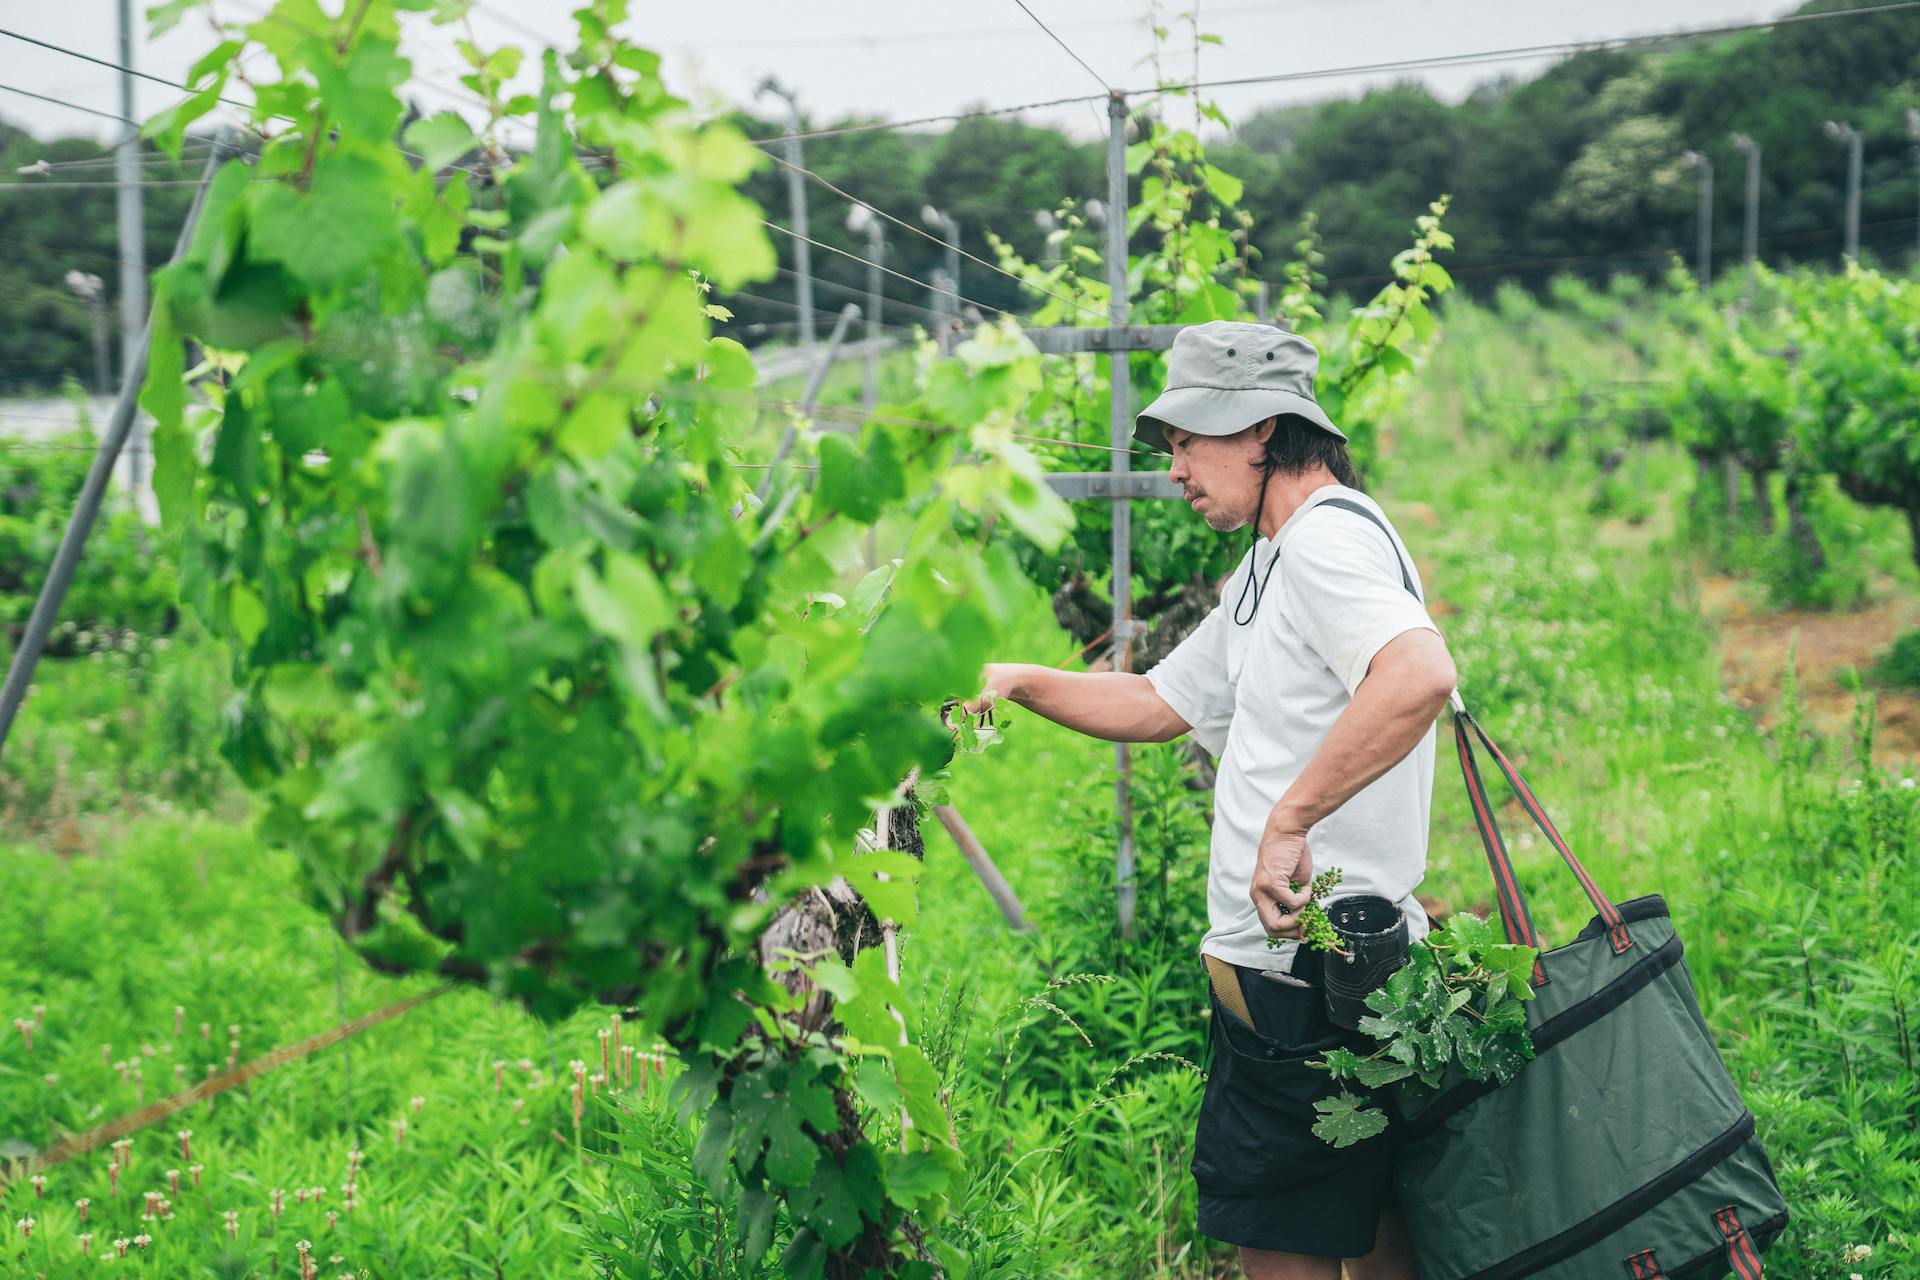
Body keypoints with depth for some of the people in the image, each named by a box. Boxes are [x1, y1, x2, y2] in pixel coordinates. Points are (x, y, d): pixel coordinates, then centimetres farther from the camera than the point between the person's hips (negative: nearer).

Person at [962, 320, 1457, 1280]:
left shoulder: (1329, 537, -15)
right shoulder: (1270, 566, 20)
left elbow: (1421, 675, -34)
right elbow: (1159, 705, 25)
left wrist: (1288, 821, -33)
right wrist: (1021, 681, 14)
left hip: (1307, 959, -10)